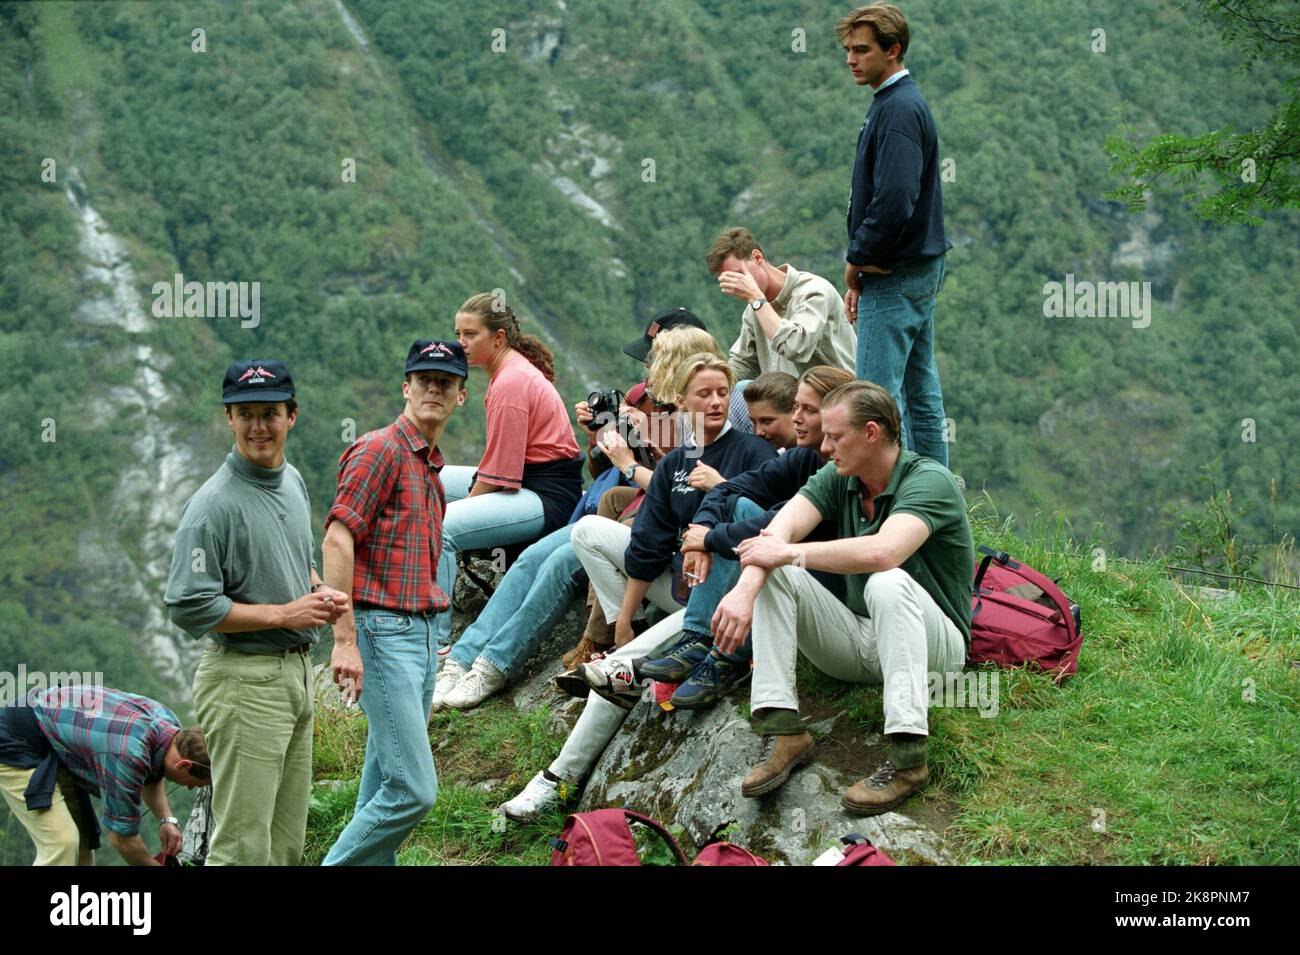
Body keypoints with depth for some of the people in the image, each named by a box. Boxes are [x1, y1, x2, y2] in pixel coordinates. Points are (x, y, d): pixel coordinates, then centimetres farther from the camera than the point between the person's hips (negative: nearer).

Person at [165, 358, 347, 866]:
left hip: (297, 670, 9)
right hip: (243, 680, -9)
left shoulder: (293, 481, 10)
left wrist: (320, 593, 6)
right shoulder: (214, 503, -17)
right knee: (244, 845, -9)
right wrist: (285, 614, -18)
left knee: (287, 842, 14)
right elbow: (189, 606, -21)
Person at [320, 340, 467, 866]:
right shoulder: (381, 449, -9)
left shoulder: (430, 465, 19)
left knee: (383, 791, 12)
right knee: (413, 789, -14)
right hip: (383, 631, -9)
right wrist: (345, 639, -24)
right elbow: (337, 540, -18)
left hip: (421, 636, 9)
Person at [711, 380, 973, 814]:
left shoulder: (929, 480, -17)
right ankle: (783, 731, -22)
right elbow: (778, 531, -13)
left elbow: (883, 553, -36)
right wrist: (746, 588, -34)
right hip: (858, 641, 6)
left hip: (935, 643, -6)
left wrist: (790, 552, -26)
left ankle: (907, 756, -40)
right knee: (772, 573, -12)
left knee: (887, 583, -37)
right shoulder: (837, 480, 3)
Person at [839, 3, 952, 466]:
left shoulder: (898, 109, -17)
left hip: (896, 275, -10)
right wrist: (860, 272, 15)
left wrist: (857, 260, -12)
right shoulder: (898, 102, 15)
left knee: (880, 393, -8)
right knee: (920, 389, 13)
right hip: (921, 270, 10)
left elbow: (893, 202, -26)